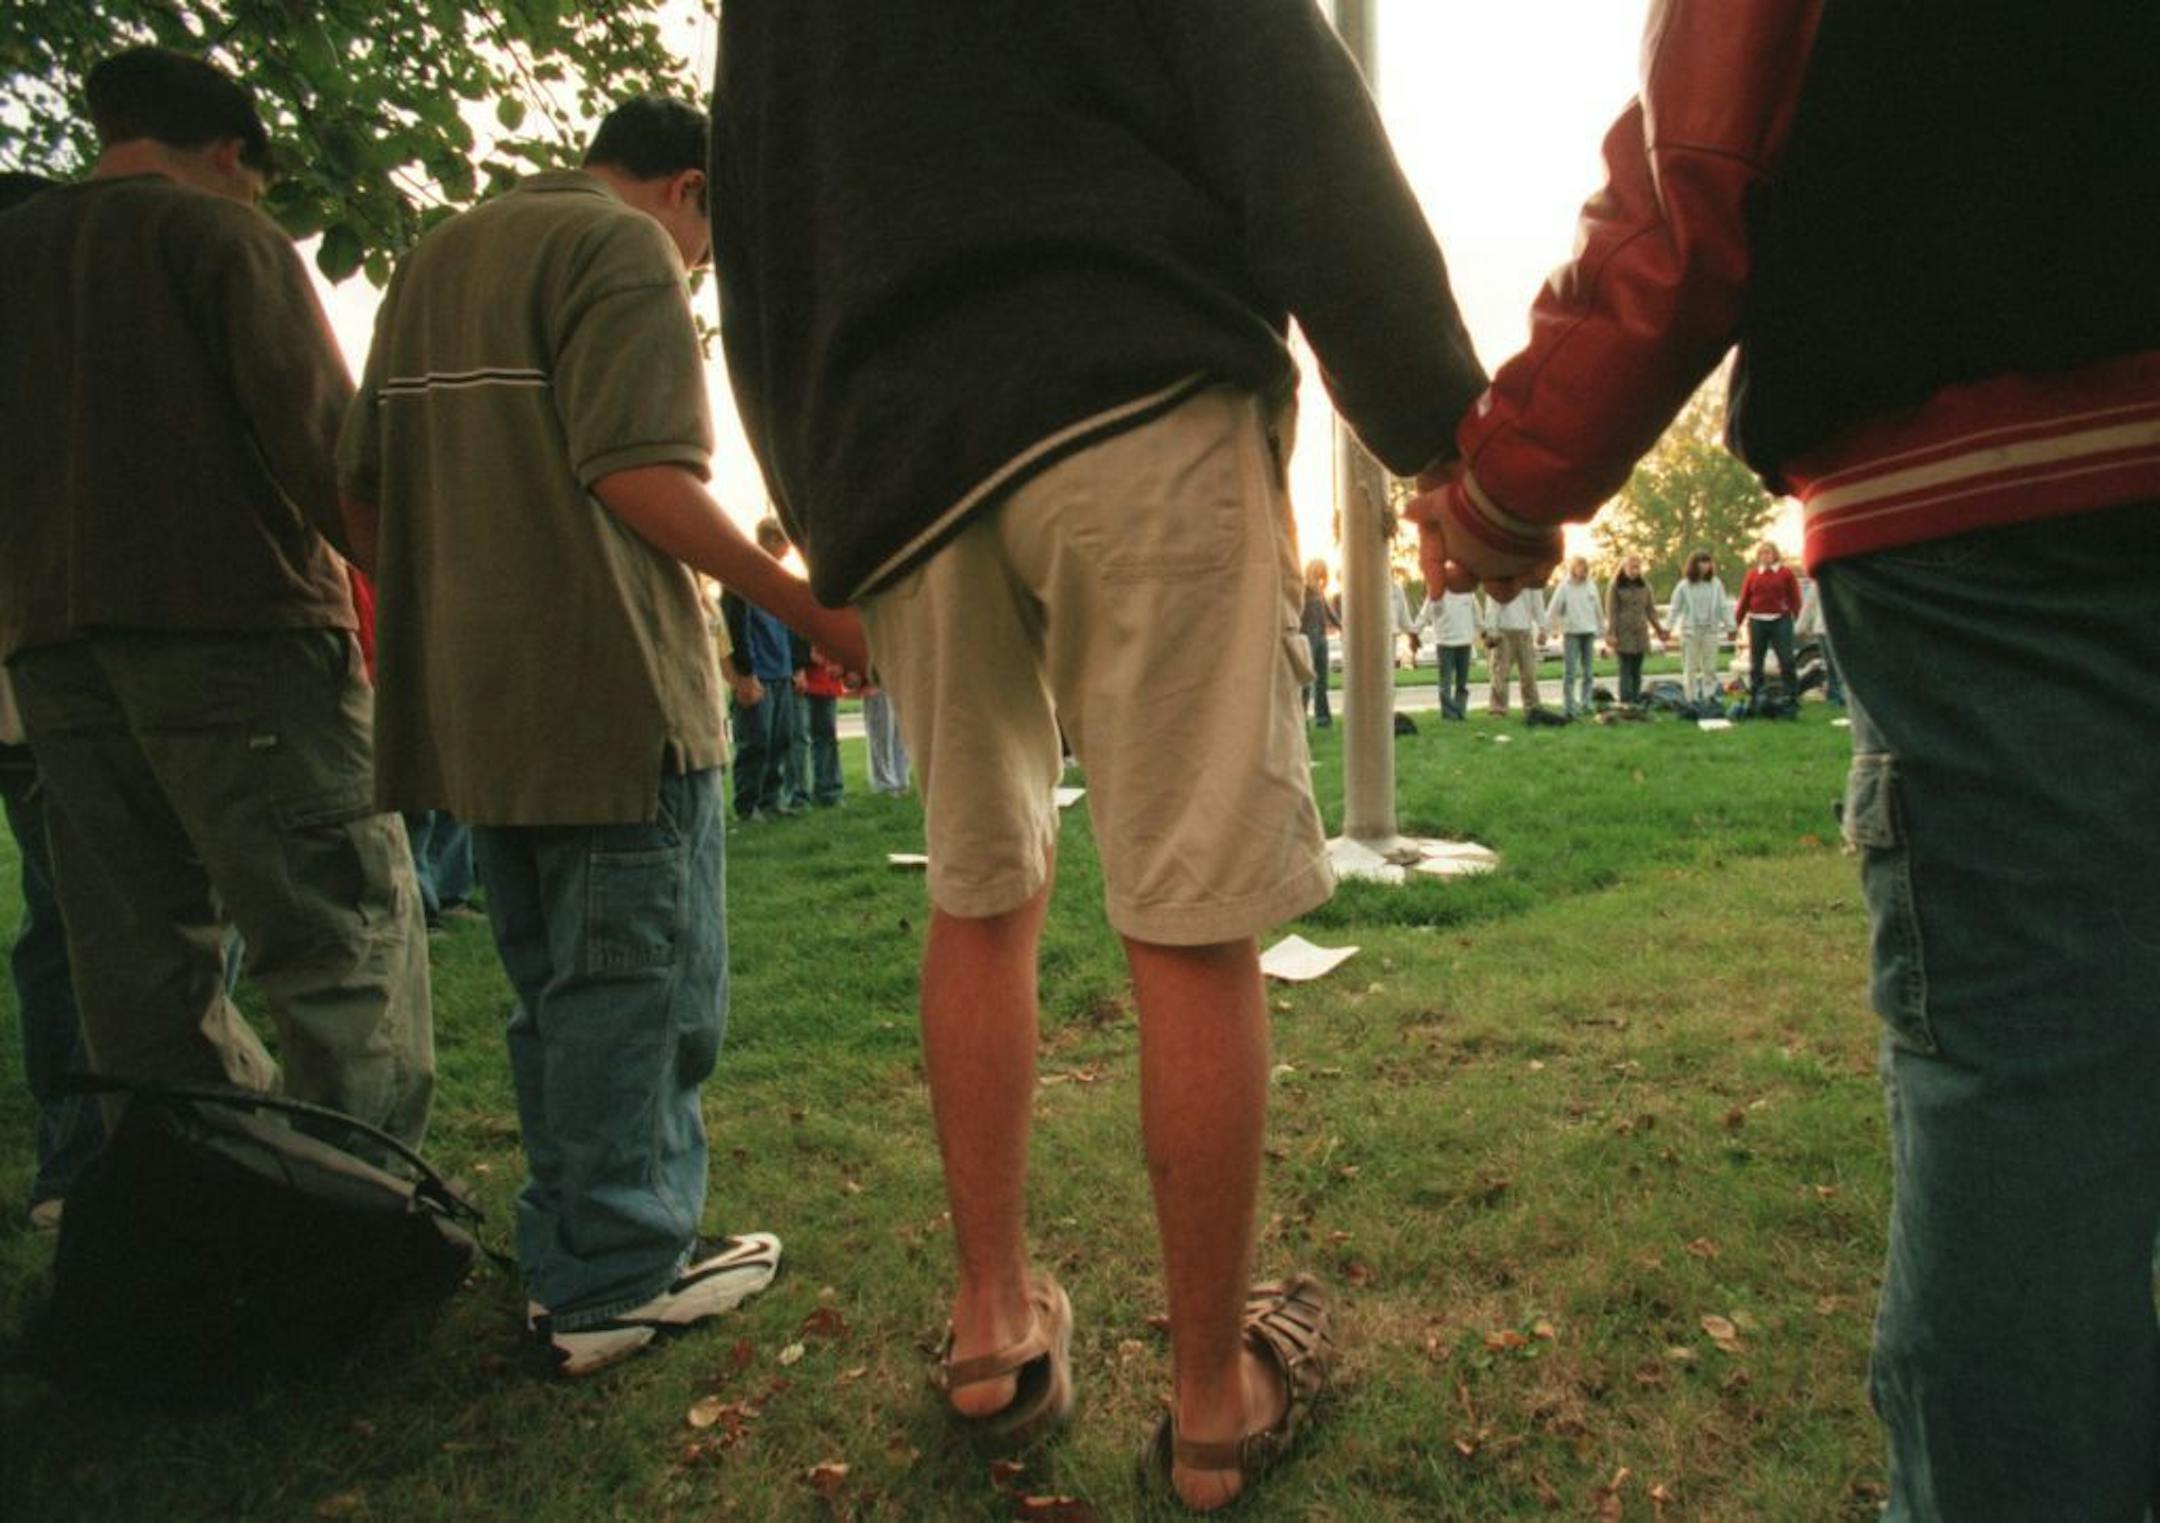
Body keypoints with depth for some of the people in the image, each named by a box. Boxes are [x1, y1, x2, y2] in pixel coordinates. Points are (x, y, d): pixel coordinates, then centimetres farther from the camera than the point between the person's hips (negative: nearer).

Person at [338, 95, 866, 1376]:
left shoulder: (434, 261, 22)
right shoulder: (625, 248, -5)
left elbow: (365, 496, 18)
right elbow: (642, 478, -19)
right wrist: (813, 610, -14)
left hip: (473, 698, 9)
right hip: (611, 693, -9)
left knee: (560, 992, 17)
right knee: (641, 986, 1)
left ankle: (571, 1256, 28)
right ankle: (618, 1281, 10)